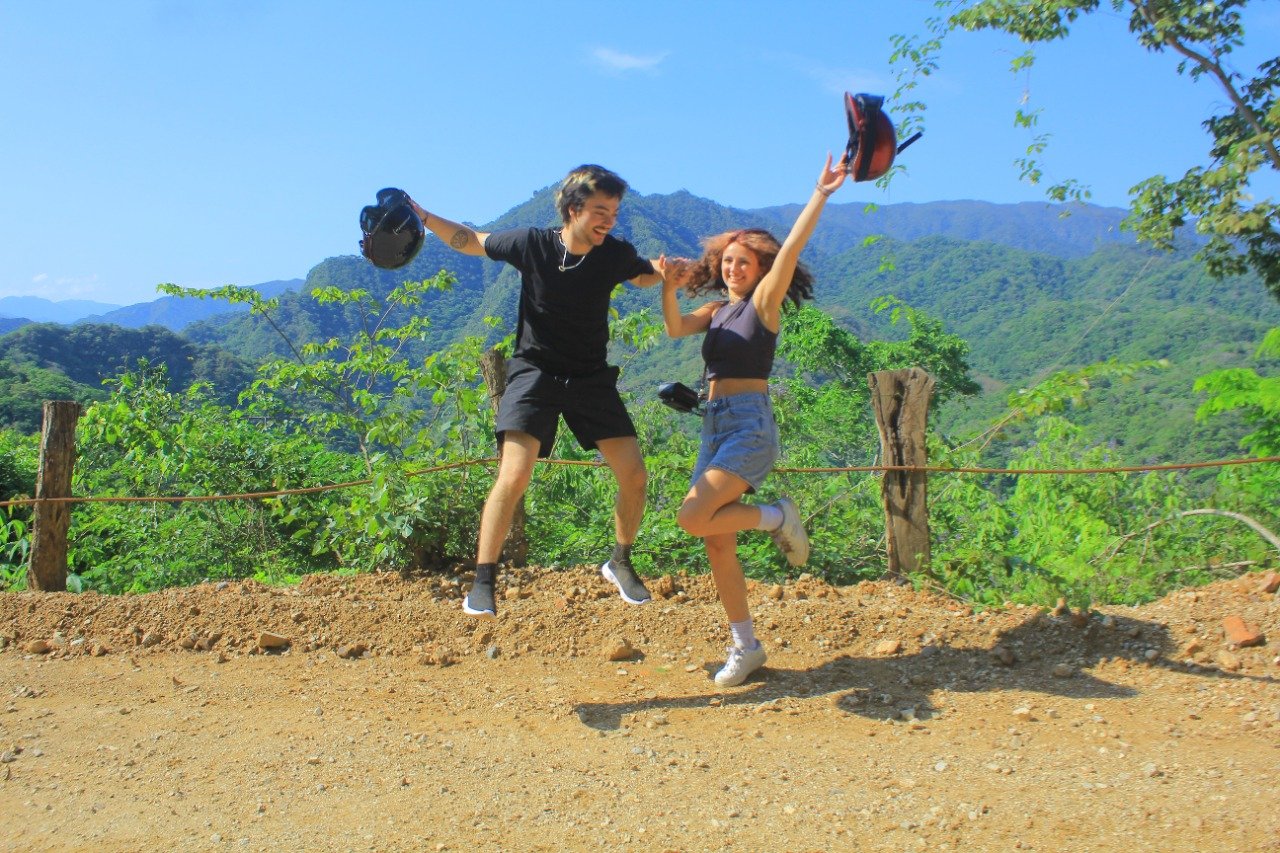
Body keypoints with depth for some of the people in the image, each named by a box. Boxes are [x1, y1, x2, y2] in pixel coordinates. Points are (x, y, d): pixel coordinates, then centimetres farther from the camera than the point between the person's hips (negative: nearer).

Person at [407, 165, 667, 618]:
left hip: (592, 377, 3)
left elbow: (654, 276, 13)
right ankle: (482, 583, -6)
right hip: (535, 372, -3)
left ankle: (620, 563, 23)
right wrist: (419, 215, -6)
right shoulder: (531, 243, -12)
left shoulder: (616, 254, -7)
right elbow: (470, 241, 5)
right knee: (513, 477, -19)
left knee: (635, 476, -2)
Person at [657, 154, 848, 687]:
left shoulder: (764, 301, 1)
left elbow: (791, 249, -12)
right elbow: (675, 328, -1)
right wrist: (669, 287, -17)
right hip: (714, 426, 7)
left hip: (751, 425, -7)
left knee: (693, 518, -20)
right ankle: (745, 647, 13)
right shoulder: (716, 310, 16)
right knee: (718, 543, 4)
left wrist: (820, 194, -17)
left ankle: (777, 518, 4)